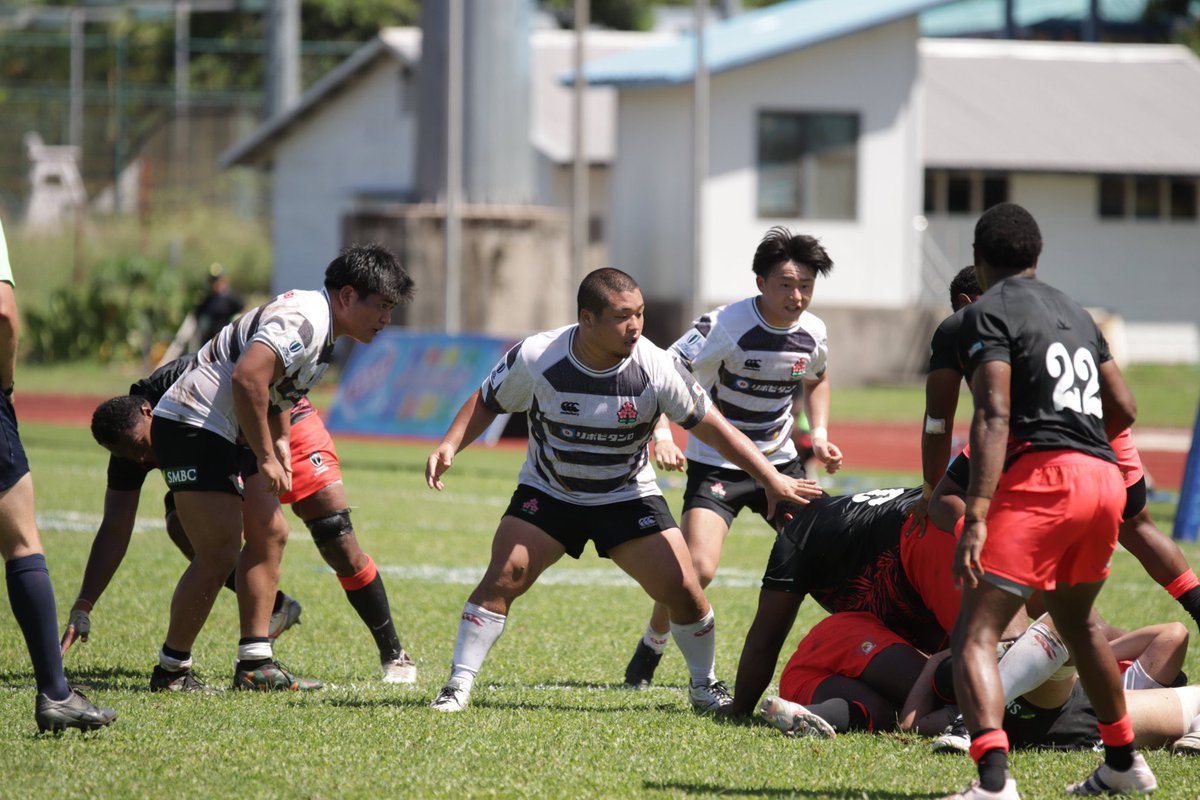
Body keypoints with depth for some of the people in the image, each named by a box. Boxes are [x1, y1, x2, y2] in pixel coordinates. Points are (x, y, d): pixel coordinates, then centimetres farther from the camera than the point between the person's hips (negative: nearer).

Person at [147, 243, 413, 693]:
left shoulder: (320, 327, 13)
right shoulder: (303, 319, -20)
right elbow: (247, 378, -32)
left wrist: (279, 443, 12)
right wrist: (266, 459, -24)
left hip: (223, 436, 11)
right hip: (191, 427, -11)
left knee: (270, 533, 8)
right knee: (220, 554, -11)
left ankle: (255, 664, 9)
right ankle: (171, 670, -2)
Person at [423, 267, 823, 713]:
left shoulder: (655, 368, -20)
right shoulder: (536, 358, -20)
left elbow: (712, 428, -13)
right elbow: (487, 404, -2)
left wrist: (773, 480, -17)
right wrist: (449, 447, -18)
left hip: (629, 497, 1)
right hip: (547, 493, -1)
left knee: (682, 589, -10)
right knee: (503, 577, -20)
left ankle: (704, 686, 14)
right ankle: (459, 684, -9)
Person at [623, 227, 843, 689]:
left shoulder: (812, 333, -2)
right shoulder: (725, 326, -21)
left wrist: (819, 435, 7)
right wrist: (662, 435, -37)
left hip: (780, 461, 5)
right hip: (716, 464, -5)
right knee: (697, 569, -20)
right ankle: (651, 648, 7)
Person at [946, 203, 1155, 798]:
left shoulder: (987, 313, -1)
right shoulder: (1074, 312, 22)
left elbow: (994, 417, -13)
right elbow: (1123, 409, 23)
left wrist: (975, 517, -20)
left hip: (1041, 479, -8)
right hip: (1105, 480, 8)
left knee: (974, 636, -12)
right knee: (1075, 620, 31)